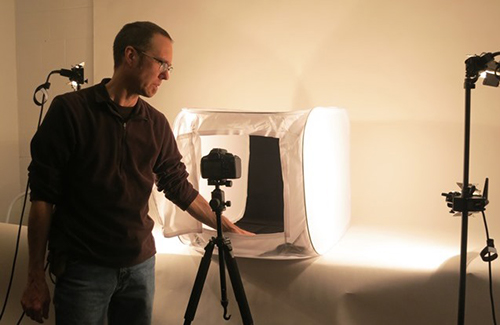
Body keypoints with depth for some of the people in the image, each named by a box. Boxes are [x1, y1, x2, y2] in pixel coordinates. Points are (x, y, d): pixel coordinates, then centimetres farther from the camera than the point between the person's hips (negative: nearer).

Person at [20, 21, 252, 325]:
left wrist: (229, 228, 10)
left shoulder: (157, 124, 4)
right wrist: (36, 278, -8)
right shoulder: (70, 110, -8)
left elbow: (180, 187, 13)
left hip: (141, 264, 4)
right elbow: (43, 196, -8)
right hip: (83, 268, -4)